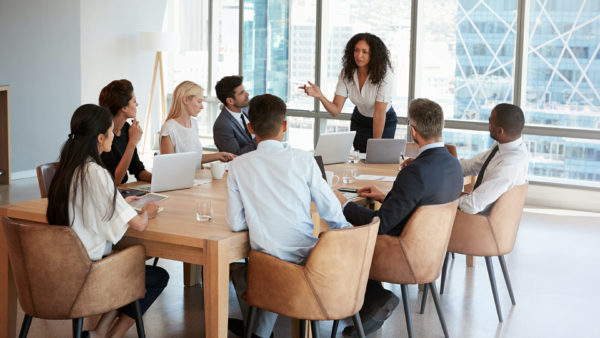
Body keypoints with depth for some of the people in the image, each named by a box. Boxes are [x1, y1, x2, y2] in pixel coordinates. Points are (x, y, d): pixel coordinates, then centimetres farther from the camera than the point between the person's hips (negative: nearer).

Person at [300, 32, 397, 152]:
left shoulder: (384, 75, -28)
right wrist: (320, 96, -39)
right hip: (359, 120, 3)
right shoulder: (346, 74, -16)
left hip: (385, 122, -3)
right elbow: (336, 110, -20)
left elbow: (379, 113, -28)